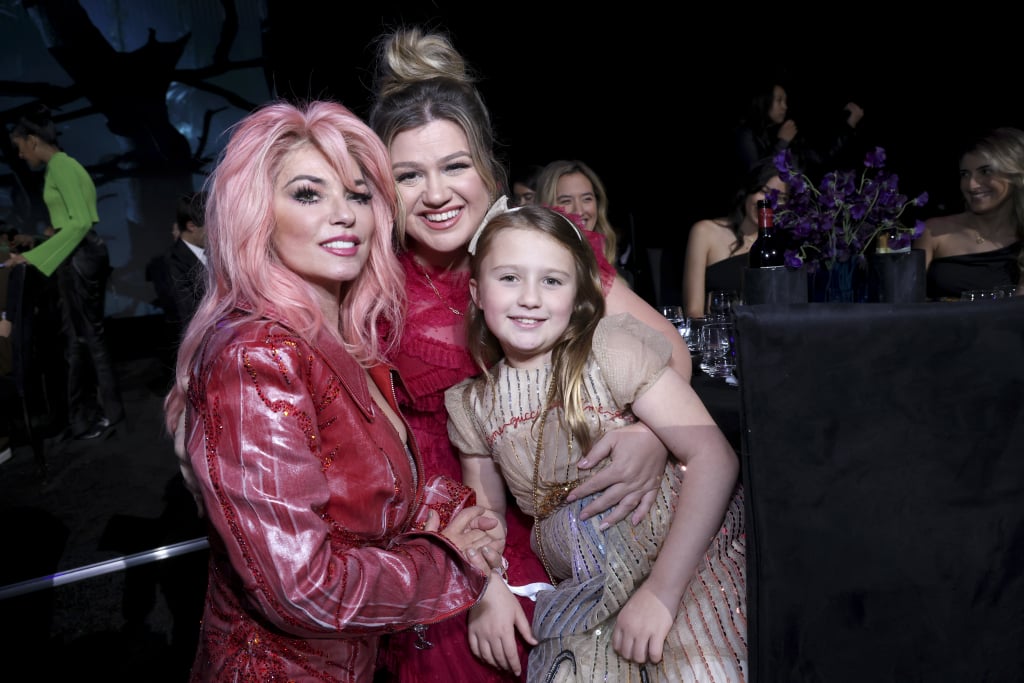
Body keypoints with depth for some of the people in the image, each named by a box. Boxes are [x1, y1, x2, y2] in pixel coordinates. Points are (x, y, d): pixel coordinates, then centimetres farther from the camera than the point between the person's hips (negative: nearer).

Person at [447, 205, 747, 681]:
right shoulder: (471, 403, 2)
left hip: (685, 557, -3)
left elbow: (714, 458, -15)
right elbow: (484, 508, 13)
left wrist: (662, 588, -20)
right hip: (585, 596, 4)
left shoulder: (611, 348, -12)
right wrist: (487, 589, -6)